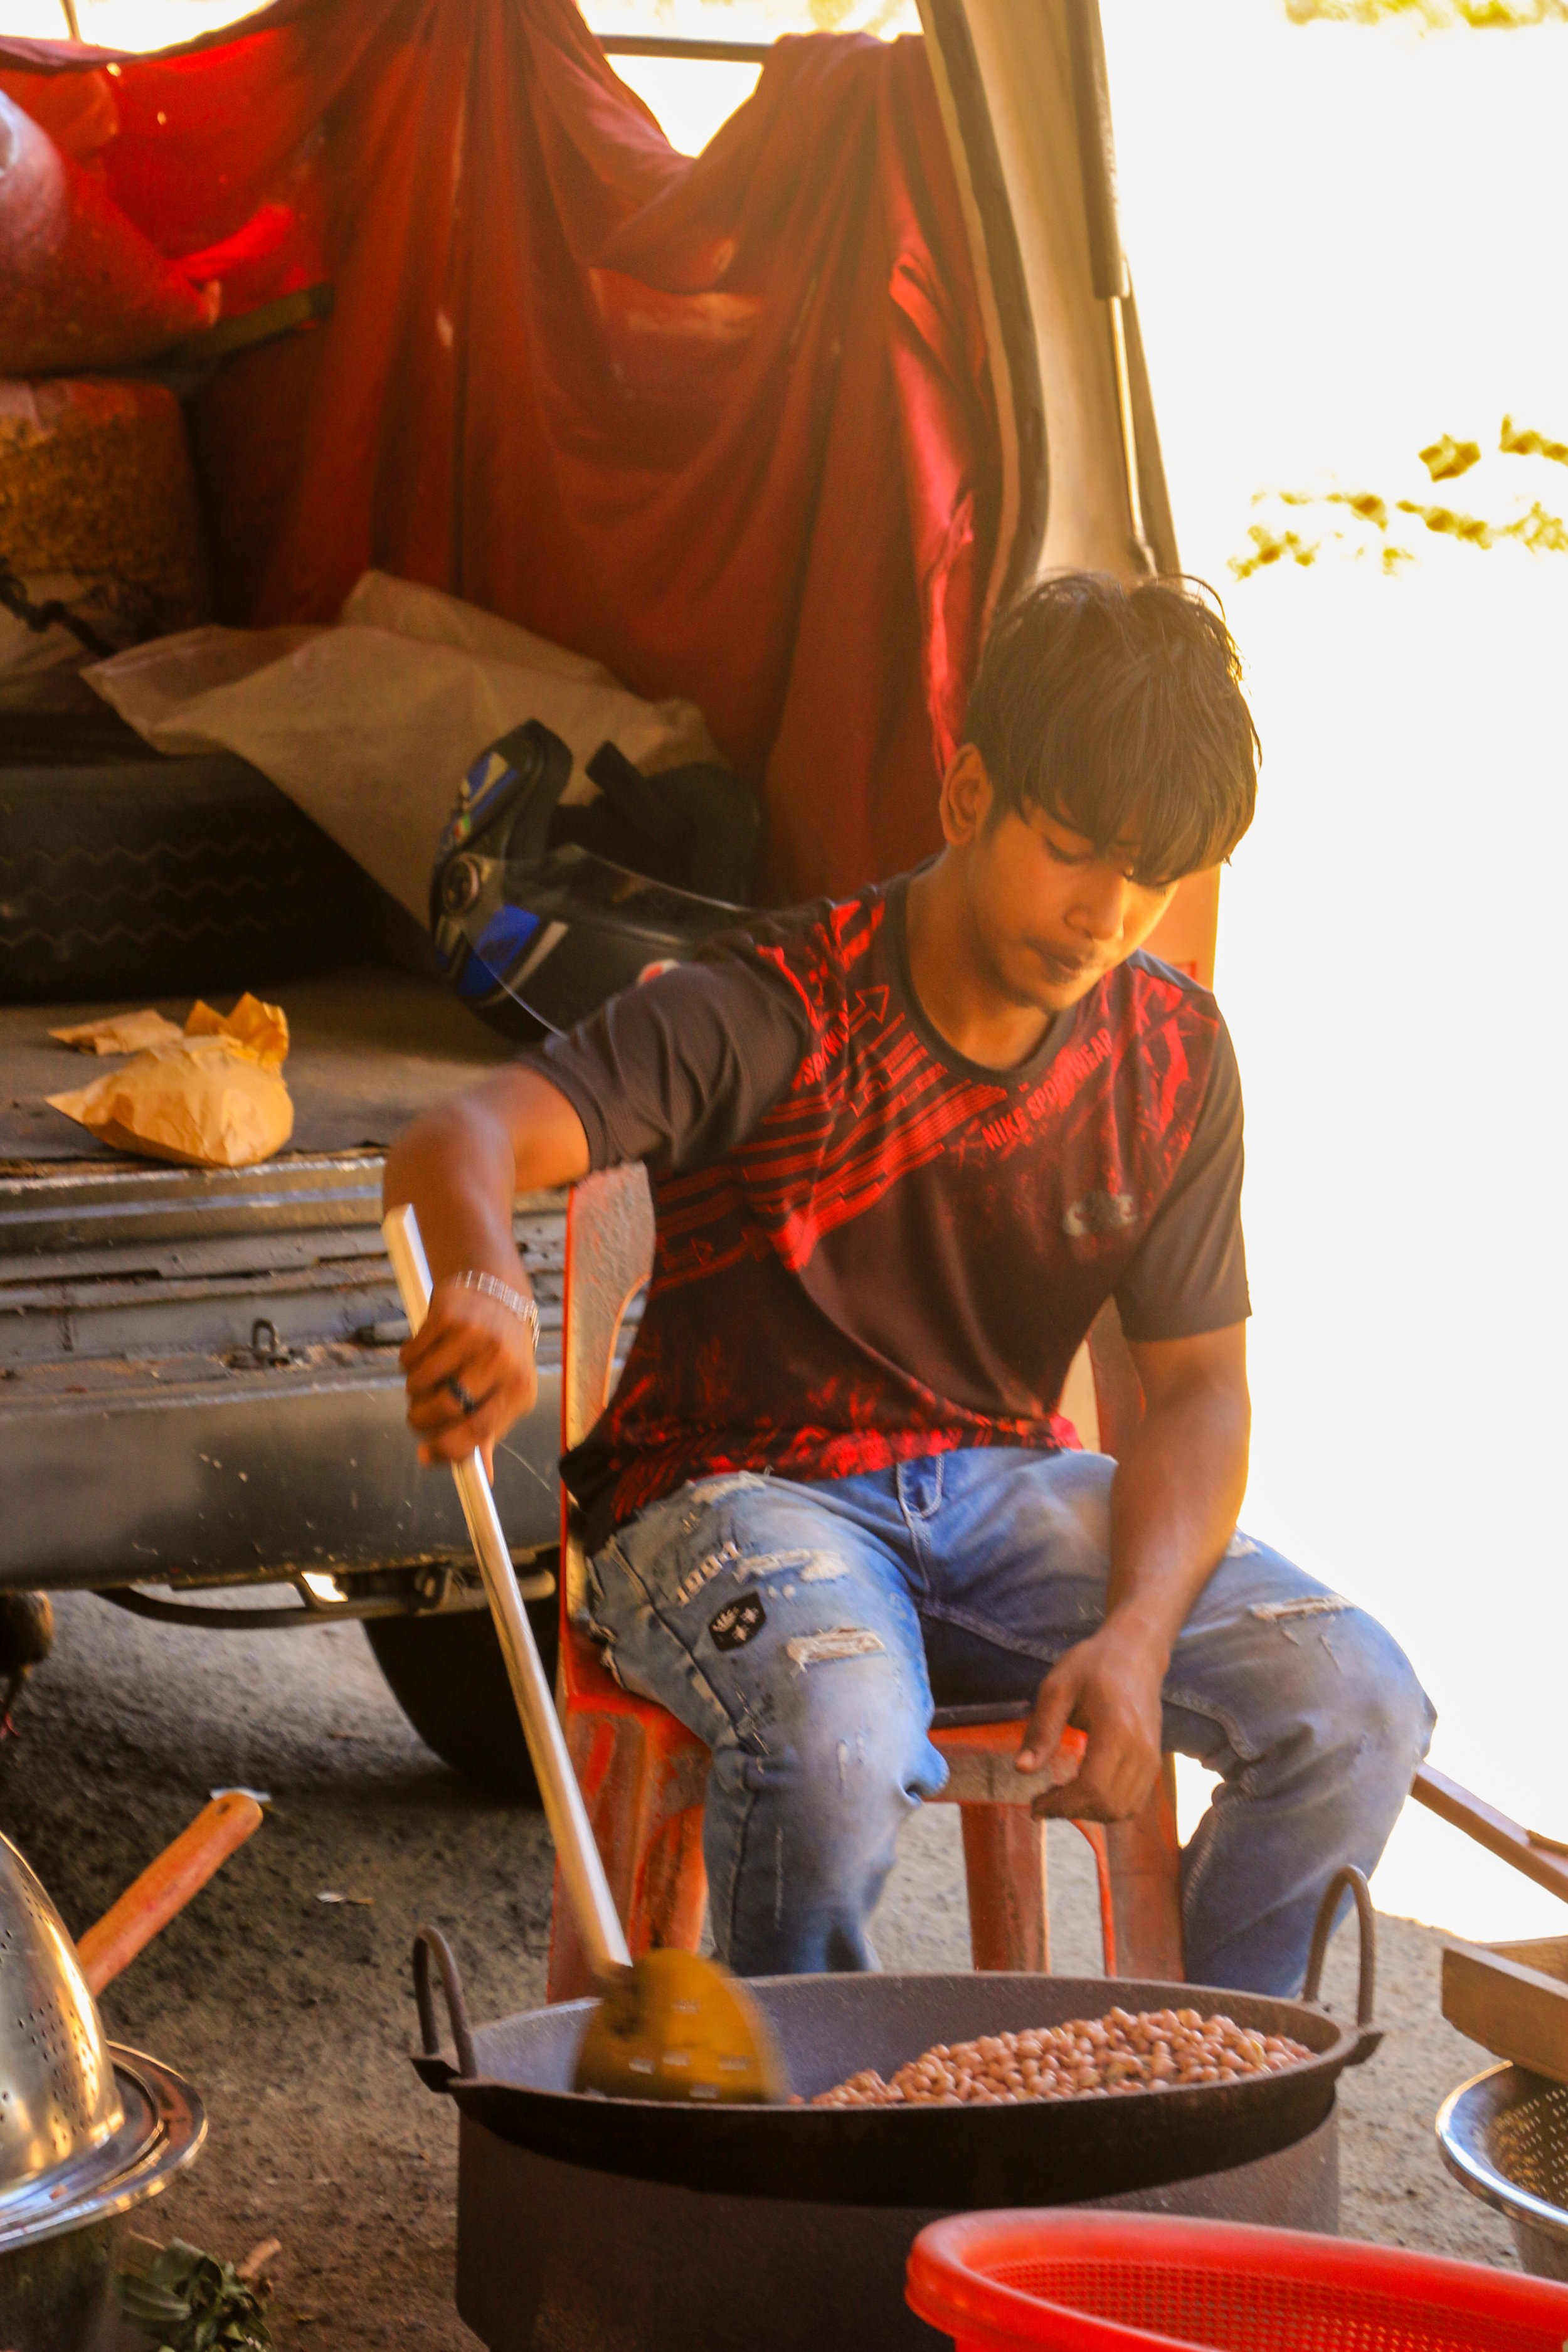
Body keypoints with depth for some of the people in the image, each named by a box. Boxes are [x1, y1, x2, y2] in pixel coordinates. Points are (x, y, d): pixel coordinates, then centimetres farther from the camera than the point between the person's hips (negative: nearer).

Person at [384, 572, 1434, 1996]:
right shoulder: (778, 1012, -18)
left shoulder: (1171, 1055, -2)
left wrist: (1137, 1636, -17)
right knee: (837, 1748, -38)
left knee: (1355, 1706, -17)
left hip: (999, 1481, 5)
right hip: (733, 1485, -5)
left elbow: (1199, 1385, 2)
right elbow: (458, 1146, -31)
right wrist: (486, 1287, -57)